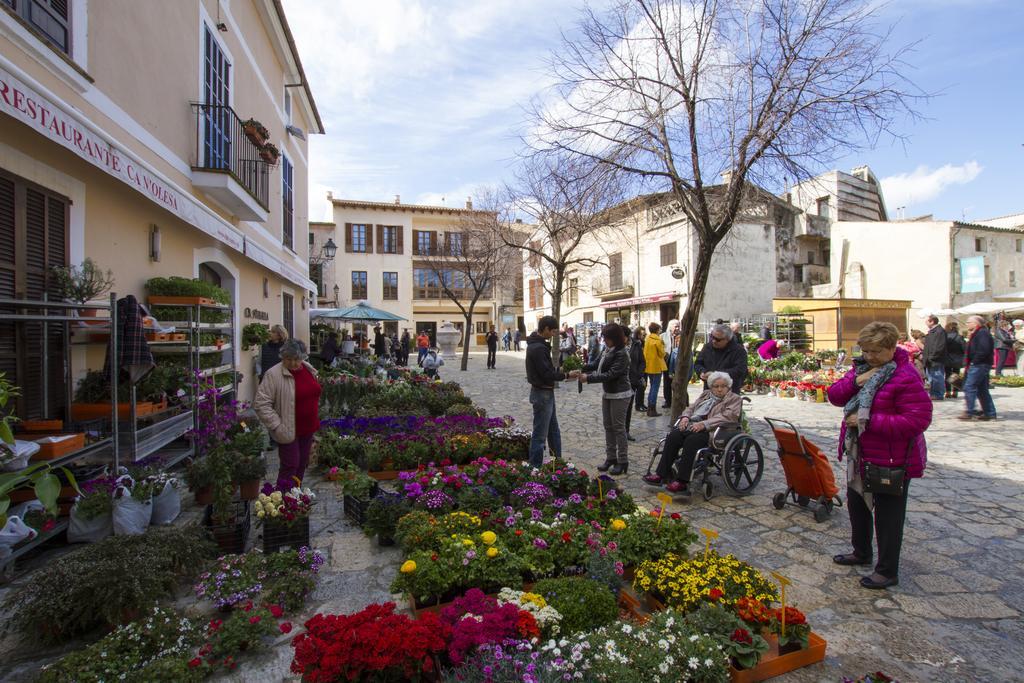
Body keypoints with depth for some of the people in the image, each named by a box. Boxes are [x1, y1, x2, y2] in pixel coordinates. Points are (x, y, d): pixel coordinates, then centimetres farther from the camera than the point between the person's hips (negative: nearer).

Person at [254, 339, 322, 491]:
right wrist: (277, 427, -20)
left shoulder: (308, 369, 3)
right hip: (288, 431, -6)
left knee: (302, 464, 16)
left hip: (308, 428, 6)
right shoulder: (273, 375, -17)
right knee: (290, 466, 0)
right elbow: (261, 404, -18)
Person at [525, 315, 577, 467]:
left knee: (554, 431, 20)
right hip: (542, 393, -11)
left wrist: (560, 370, 3)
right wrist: (567, 375, -12)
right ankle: (535, 467, 10)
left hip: (546, 392, 11)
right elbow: (547, 375, -23)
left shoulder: (537, 344, 9)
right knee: (540, 434, -1)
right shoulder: (538, 348, -24)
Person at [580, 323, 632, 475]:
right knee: (608, 426, 14)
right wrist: (582, 369, -12)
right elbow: (597, 363, 6)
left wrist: (589, 378, -26)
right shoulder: (608, 350, 4)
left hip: (620, 395, -8)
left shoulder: (622, 354, -20)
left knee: (619, 428, 0)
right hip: (607, 393, 8)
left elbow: (611, 374, -25)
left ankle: (623, 461, 13)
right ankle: (611, 458, 25)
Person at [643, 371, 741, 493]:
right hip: (692, 426, 6)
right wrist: (685, 417, 0)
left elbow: (726, 417, -10)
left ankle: (683, 482, -32)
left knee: (691, 440, -34)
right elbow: (691, 407, 24)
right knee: (672, 436, -23)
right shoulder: (705, 394, 27)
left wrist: (703, 424, -21)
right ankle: (661, 475, -23)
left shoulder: (735, 400, 7)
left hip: (711, 431, -6)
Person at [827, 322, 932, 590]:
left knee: (888, 515, 7)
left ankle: (888, 571, 24)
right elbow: (834, 396, 1)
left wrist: (868, 420, -27)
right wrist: (856, 380, -16)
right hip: (860, 457, 9)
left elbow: (918, 420, -26)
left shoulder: (906, 377, -20)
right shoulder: (861, 368, 4)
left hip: (891, 461, -8)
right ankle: (861, 552, 44)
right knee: (857, 505, 23)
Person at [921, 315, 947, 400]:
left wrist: (932, 357, -19)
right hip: (930, 361, 10)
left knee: (938, 378, -3)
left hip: (937, 361, -10)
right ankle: (932, 394, 23)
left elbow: (940, 347, -21)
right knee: (931, 378, 15)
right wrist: (923, 353, 11)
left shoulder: (940, 331, -14)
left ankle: (939, 395, 3)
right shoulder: (931, 332, 16)